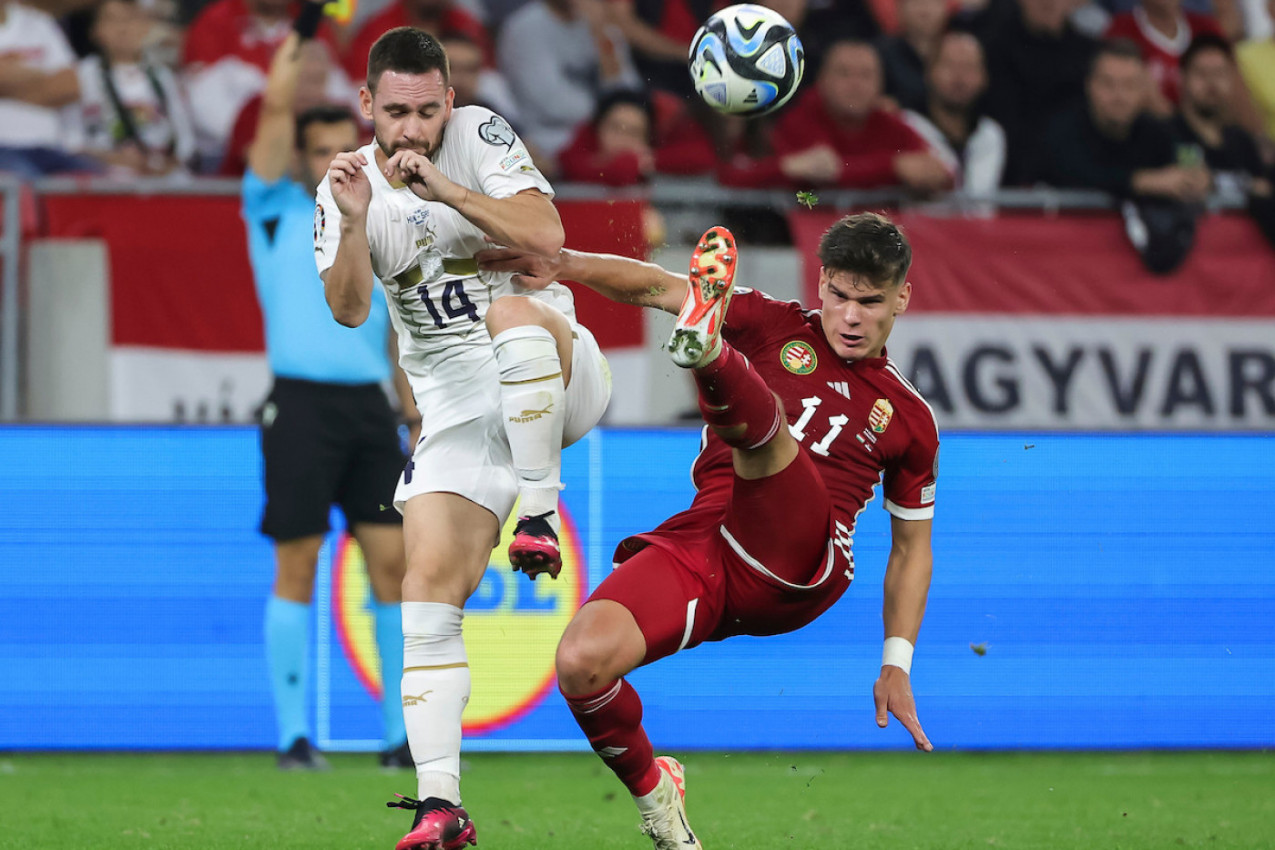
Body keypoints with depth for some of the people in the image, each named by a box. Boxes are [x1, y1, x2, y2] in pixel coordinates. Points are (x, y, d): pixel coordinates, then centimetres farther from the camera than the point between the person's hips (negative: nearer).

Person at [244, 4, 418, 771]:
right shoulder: (277, 213, 6)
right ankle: (294, 733, 0)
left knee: (393, 560, -1)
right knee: (298, 566, -4)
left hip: (370, 403, 4)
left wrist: (415, 413, 12)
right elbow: (277, 112, -5)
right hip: (302, 402, -4)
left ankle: (401, 734, 4)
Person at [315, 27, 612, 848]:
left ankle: (539, 516, -27)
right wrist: (355, 224, -24)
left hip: (554, 380, -3)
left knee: (513, 315, -39)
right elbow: (348, 310, -8)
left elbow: (545, 234, -20)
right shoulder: (347, 181, 3)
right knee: (429, 581, -10)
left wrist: (442, 187, -26)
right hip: (458, 404, 3)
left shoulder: (479, 134, -7)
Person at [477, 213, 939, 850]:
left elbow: (912, 547, 25)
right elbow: (656, 287, 9)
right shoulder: (774, 325, 18)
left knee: (761, 420, -29)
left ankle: (708, 346, -64)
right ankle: (652, 789, 3)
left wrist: (896, 664, 16)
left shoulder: (908, 416, 19)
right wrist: (562, 264, -8)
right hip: (696, 551, 2)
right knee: (581, 661, -24)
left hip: (799, 573, -2)